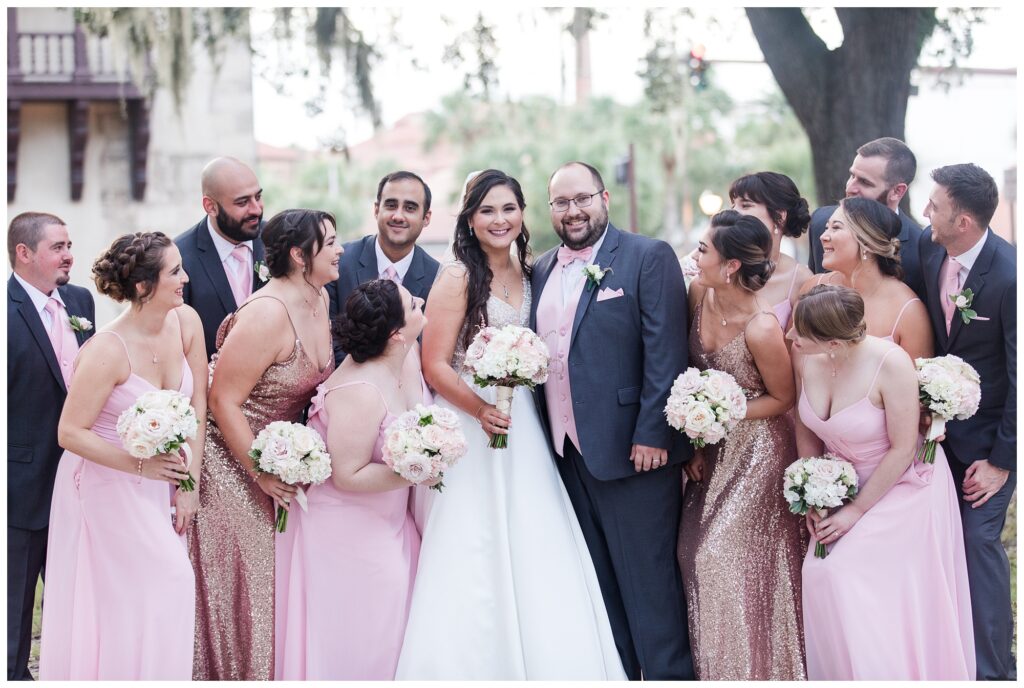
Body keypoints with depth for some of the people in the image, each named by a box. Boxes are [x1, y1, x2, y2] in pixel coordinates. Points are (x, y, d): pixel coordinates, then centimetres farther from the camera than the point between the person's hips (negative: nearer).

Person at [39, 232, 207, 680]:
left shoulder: (187, 322, -9)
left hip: (160, 480, 6)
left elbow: (197, 405, -2)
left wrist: (189, 481, -5)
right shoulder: (108, 350, -25)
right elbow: (70, 433, -20)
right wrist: (140, 465, -20)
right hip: (109, 485, -6)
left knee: (166, 587, 8)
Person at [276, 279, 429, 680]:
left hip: (386, 521, 8)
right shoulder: (360, 392, -31)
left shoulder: (410, 357, -6)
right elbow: (348, 475, -26)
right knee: (354, 637, 3)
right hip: (347, 530, -8)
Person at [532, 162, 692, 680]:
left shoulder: (649, 258, -5)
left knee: (648, 579, -1)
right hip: (567, 452, 6)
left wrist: (653, 435, -17)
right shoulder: (541, 272, 15)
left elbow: (665, 352, -11)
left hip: (633, 448, -6)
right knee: (598, 582, 13)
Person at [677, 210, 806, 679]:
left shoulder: (761, 328, -28)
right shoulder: (699, 294, -8)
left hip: (757, 450, -7)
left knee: (732, 558, -2)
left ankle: (757, 671, 19)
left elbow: (783, 399, -12)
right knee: (697, 552, 7)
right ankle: (715, 669, 24)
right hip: (713, 447, 7)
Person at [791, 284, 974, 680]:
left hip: (901, 486, -5)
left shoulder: (890, 364, -29)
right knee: (823, 576, -5)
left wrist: (857, 510, -15)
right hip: (842, 483, 5)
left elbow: (902, 450, -20)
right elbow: (807, 427, 2)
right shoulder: (805, 358, -14)